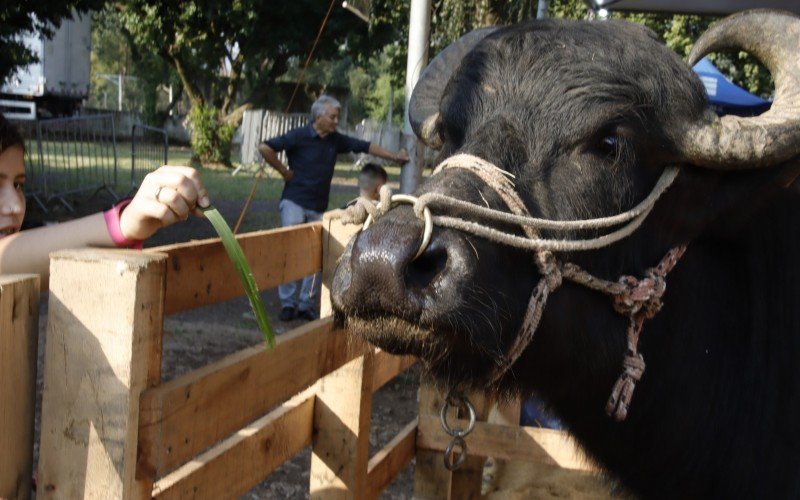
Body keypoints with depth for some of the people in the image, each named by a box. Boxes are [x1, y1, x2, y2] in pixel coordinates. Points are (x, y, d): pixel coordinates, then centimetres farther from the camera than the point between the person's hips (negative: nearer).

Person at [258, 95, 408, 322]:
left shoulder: (336, 140, 7)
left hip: (318, 208, 5)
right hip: (294, 201, -5)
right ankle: (287, 302, -6)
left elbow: (365, 146, 14)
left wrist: (394, 157, 13)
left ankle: (307, 304, 13)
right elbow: (265, 148, -14)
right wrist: (284, 171, -9)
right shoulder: (299, 136, -9)